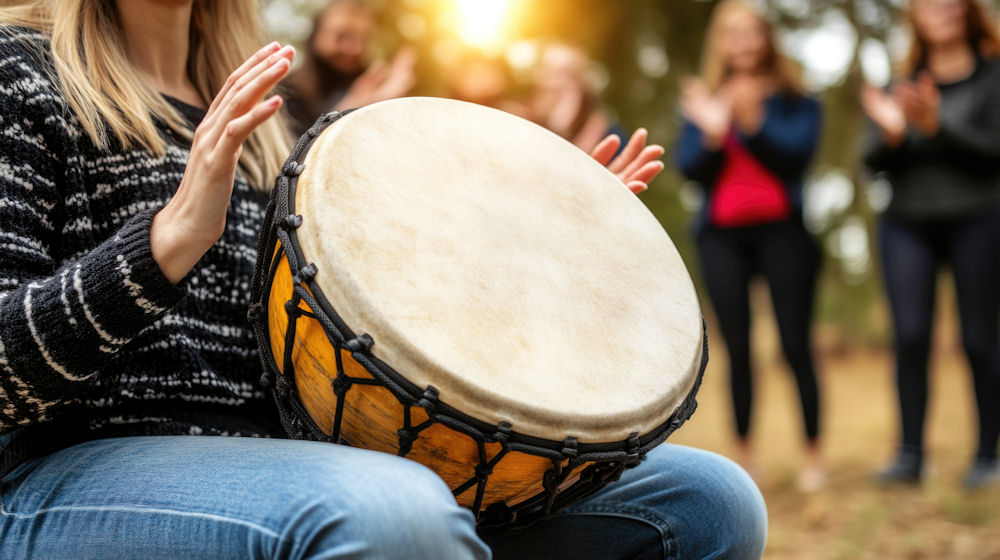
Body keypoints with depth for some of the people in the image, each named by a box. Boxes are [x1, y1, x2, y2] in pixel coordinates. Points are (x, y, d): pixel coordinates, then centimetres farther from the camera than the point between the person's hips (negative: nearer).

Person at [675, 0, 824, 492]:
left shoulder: (794, 99, 8)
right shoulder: (702, 101, 13)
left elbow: (798, 152, -7)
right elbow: (688, 168, 2)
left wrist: (752, 123, -20)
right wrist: (711, 134, -16)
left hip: (781, 228, -2)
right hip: (721, 234, 2)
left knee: (795, 344, -7)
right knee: (737, 348, 1)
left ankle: (813, 456, 1)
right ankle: (744, 457, 6)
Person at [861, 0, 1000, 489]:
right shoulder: (904, 83, 14)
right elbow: (875, 163, 7)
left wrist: (936, 126, -21)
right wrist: (890, 133, -14)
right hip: (906, 223, 3)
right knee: (910, 336, -6)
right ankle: (910, 455, -2)